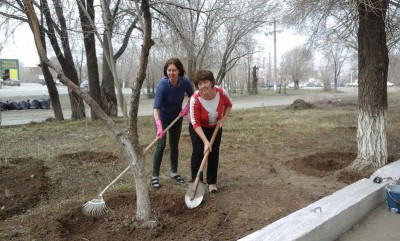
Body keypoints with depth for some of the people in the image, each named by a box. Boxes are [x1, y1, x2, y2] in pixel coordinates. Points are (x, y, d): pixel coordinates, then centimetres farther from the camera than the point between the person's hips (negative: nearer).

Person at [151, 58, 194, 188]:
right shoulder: (162, 84, -32)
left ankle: (174, 172, 26)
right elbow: (156, 108, -39)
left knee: (174, 145, 12)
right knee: (161, 145, -9)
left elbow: (192, 96, 2)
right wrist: (159, 126, -51)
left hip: (177, 117, 4)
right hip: (163, 117, -4)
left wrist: (187, 108, -14)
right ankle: (154, 176, 1)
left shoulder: (185, 82, -20)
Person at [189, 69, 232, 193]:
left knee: (214, 152, 1)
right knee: (198, 151, -13)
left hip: (215, 127, 3)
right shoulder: (195, 99, -35)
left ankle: (212, 182, 14)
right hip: (198, 127, -2)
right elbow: (196, 124, -30)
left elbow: (229, 104, -4)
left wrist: (223, 119, -16)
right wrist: (205, 141, -35)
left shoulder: (221, 92, -29)